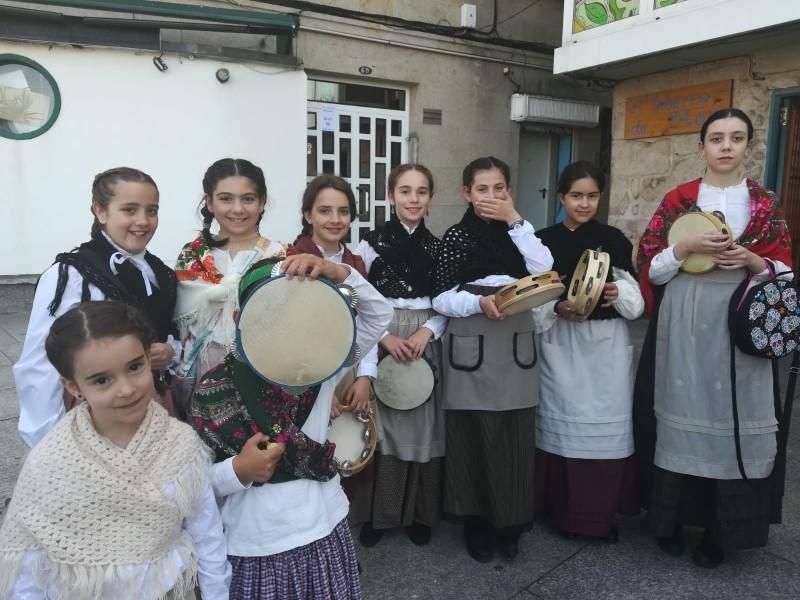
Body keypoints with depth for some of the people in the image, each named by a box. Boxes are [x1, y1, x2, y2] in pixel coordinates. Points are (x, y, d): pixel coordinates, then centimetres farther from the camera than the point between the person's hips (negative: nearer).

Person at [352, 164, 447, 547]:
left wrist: (428, 331, -10)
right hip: (381, 344, -2)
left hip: (425, 344, 2)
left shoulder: (438, 247, 6)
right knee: (382, 426, 2)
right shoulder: (371, 243, -1)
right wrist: (385, 336, -13)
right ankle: (379, 512, 19)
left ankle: (419, 513, 23)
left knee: (424, 427, 6)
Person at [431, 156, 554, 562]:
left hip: (516, 345, 3)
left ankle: (510, 523, 23)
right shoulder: (457, 236, 1)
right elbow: (440, 299, -5)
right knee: (474, 436, 3)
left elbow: (544, 272, -6)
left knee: (515, 435, 6)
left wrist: (515, 221, -7)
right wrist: (479, 302, -22)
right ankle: (476, 524, 20)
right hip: (473, 348, -3)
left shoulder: (517, 233, 12)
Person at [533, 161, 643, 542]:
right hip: (561, 344, -1)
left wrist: (618, 293, -17)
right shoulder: (543, 241, 2)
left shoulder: (614, 240, 4)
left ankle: (602, 514, 20)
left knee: (606, 426, 3)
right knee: (563, 422, 5)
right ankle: (564, 511, 21)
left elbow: (636, 299, 4)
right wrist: (558, 308, -18)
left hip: (607, 344, 1)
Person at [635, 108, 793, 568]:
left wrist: (752, 261, -12)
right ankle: (671, 518, 19)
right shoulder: (677, 200, 4)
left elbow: (785, 271, 8)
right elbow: (651, 269, 1)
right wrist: (686, 247, -15)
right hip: (683, 326, -1)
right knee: (681, 414, 2)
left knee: (732, 418, 1)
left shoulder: (766, 204, 8)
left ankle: (719, 529, 17)